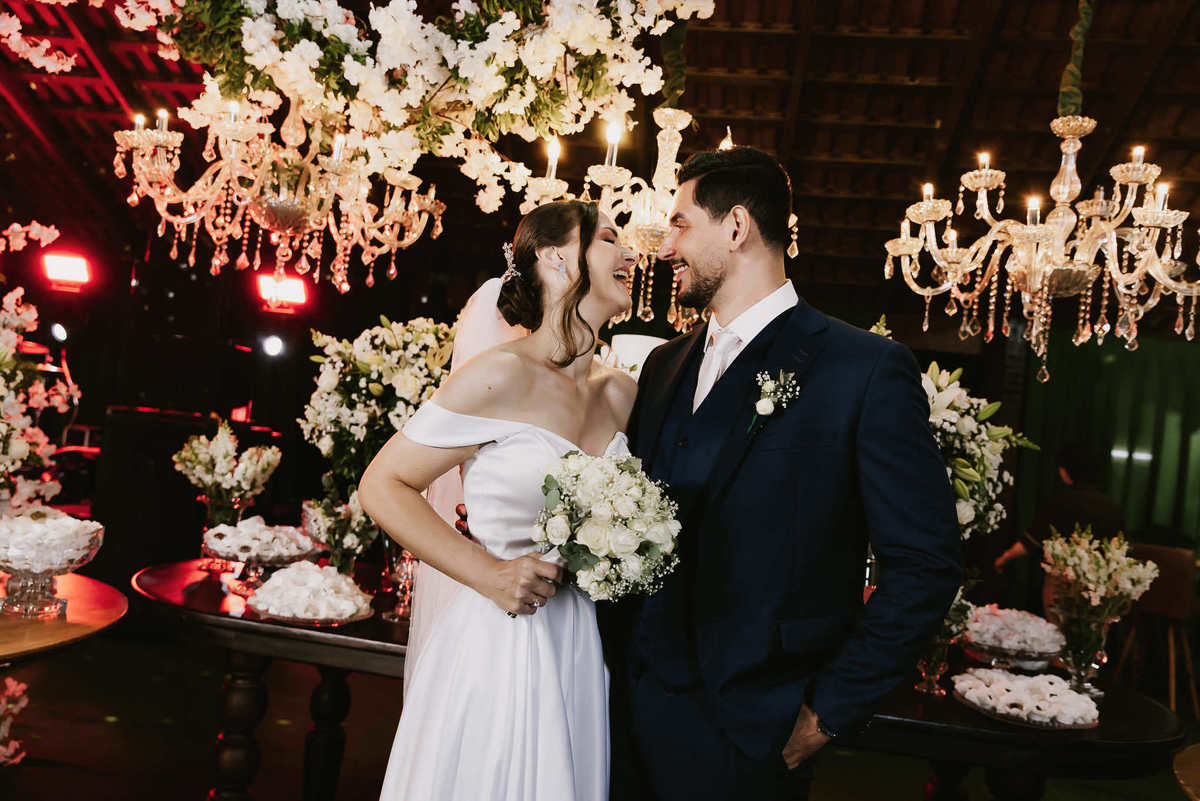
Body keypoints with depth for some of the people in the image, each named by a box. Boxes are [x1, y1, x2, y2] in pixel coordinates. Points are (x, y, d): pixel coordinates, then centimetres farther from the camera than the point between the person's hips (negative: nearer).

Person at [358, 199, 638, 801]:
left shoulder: (622, 393, 4)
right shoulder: (502, 376, -15)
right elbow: (382, 486, -11)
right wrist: (490, 573, -16)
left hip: (581, 649, 6)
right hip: (498, 646, -6)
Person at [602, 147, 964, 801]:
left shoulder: (866, 370, -12)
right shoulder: (664, 365, 8)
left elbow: (926, 565, -11)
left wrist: (832, 707, -11)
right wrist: (618, 650, 2)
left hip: (745, 730, -5)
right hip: (634, 701, 6)